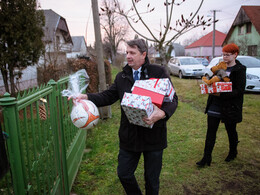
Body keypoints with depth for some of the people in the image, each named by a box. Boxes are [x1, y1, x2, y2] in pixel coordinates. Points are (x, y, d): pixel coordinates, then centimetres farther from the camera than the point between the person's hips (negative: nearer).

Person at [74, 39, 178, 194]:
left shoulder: (159, 72, -7)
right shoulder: (121, 77, 7)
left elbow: (172, 98, -10)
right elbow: (108, 96, 7)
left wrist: (163, 113, -31)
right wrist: (87, 97, -8)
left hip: (153, 136, -3)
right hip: (129, 136, 4)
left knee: (152, 179, 16)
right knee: (124, 174, 17)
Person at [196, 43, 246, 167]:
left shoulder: (239, 70, -9)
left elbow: (239, 91, -16)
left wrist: (221, 94, -26)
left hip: (230, 107, -5)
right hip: (214, 106, 5)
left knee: (231, 131, 15)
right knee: (211, 131, 4)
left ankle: (233, 152, 41)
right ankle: (206, 158, 12)